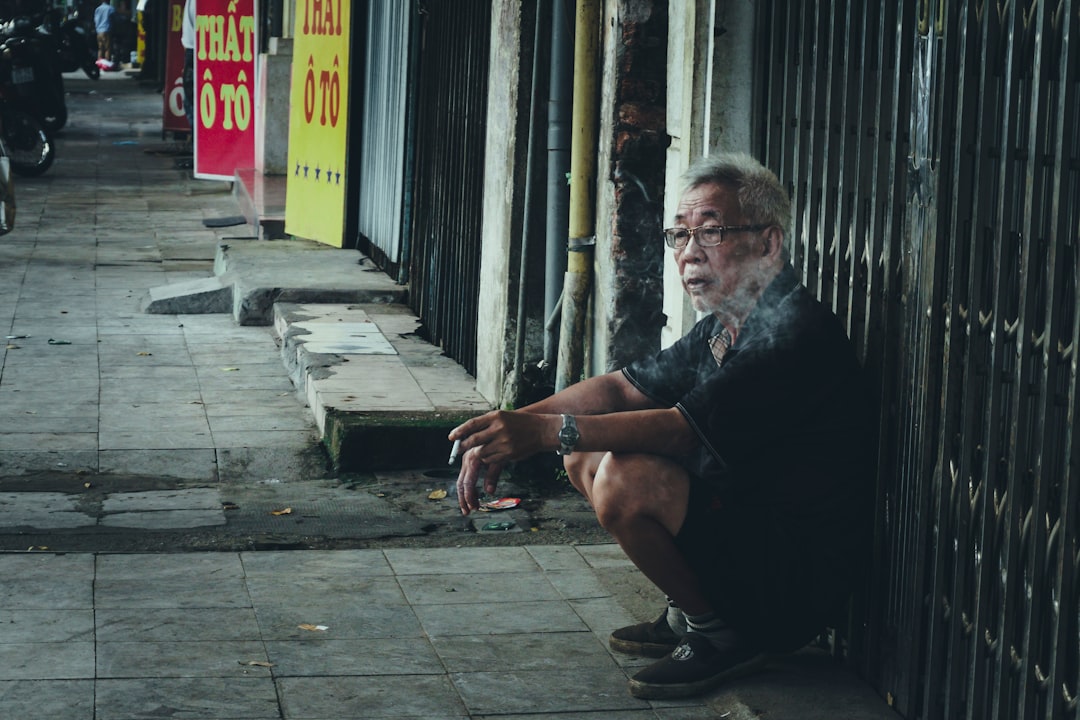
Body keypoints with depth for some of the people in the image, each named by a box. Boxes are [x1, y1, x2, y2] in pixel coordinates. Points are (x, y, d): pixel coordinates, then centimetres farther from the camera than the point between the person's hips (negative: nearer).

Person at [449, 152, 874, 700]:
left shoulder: (795, 335, -22)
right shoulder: (721, 329, 9)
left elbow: (683, 428, -29)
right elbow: (622, 388, 9)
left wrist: (548, 430, -33)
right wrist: (512, 428, -6)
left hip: (799, 581, -10)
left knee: (625, 480, -28)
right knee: (585, 453, 11)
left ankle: (722, 634, -6)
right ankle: (691, 613, 15)